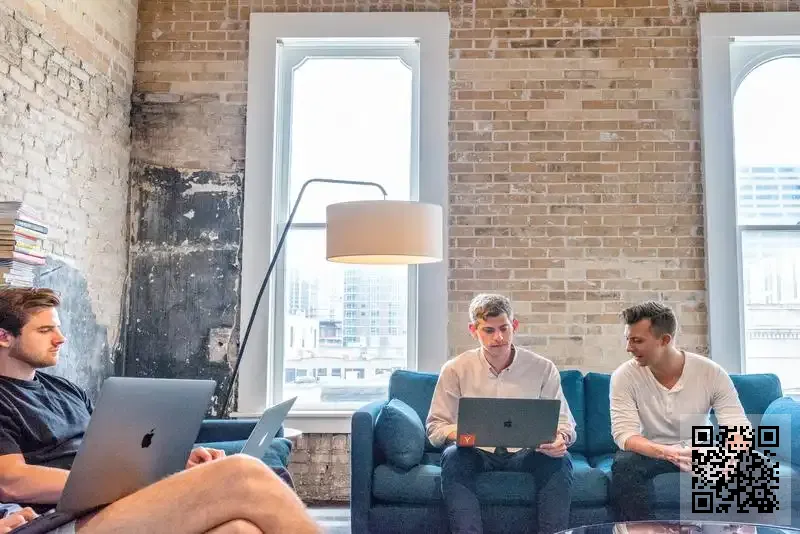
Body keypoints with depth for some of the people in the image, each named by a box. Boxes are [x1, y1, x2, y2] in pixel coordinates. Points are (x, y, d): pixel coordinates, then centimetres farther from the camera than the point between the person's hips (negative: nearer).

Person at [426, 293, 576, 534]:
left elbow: (564, 423, 3)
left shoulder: (543, 368, 0)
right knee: (452, 457, -32)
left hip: (526, 453, 1)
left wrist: (561, 439, -23)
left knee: (560, 460, -28)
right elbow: (435, 426, -1)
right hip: (476, 453, 0)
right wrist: (457, 432, -26)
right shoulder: (455, 369, -2)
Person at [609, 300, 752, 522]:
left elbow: (739, 428, -16)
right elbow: (623, 433, -23)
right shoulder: (625, 376, -15)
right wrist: (666, 452, -43)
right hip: (651, 453, -1)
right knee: (623, 464, -33)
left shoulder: (711, 372, -12)